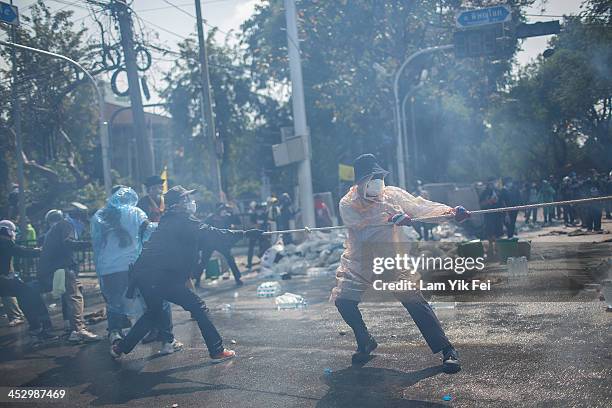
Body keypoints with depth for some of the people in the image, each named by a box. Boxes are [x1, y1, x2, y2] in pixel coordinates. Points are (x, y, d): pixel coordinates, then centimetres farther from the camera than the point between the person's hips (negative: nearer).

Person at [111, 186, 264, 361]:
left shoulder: (167, 222, 20)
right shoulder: (183, 221, -7)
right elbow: (212, 234, -13)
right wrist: (245, 233, -11)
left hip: (142, 274, 9)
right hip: (162, 278, -9)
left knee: (153, 312, 30)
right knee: (198, 307, 0)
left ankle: (120, 348, 35)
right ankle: (217, 351, 1)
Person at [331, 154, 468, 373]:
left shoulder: (392, 194, -6)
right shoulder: (347, 204, -11)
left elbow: (420, 207, -14)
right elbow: (361, 226, -28)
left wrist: (450, 211, -29)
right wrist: (391, 216, -40)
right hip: (358, 263, 1)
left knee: (414, 300, -15)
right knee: (343, 300, -7)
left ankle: (447, 350, -10)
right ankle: (365, 342, 18)